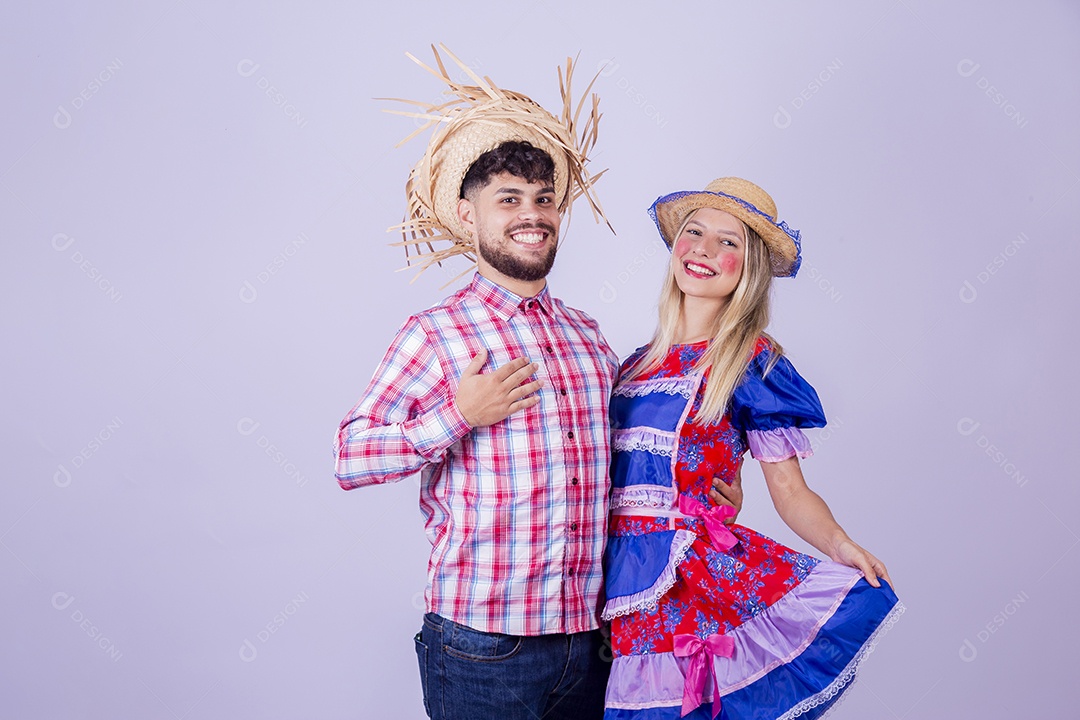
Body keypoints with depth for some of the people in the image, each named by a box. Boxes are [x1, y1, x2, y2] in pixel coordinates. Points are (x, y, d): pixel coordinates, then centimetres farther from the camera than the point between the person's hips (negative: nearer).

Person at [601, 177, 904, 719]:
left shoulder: (753, 363, -2)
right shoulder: (640, 362, 12)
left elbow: (788, 488, -4)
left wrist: (837, 545, -21)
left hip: (694, 571, -3)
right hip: (624, 579, 4)